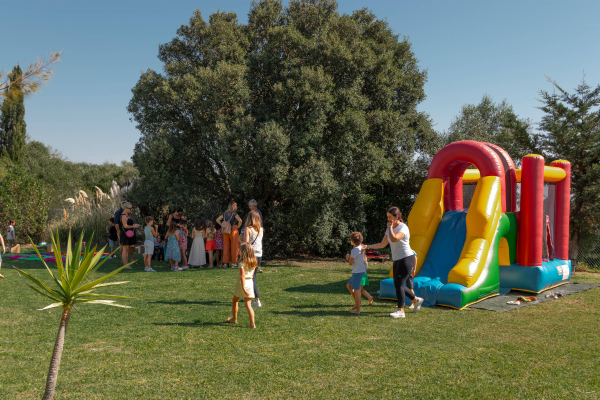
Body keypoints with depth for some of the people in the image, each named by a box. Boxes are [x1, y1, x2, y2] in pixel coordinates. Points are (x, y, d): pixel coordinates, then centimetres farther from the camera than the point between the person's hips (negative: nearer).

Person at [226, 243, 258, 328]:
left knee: (235, 301, 19)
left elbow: (242, 276, -21)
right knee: (248, 304, 5)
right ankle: (252, 323, -5)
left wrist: (243, 288, -23)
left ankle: (234, 319, 33)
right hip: (250, 282, 5)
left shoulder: (242, 263, -15)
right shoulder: (254, 262, 4)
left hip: (242, 283, -5)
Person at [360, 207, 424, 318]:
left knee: (398, 284, -11)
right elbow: (383, 244, 14)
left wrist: (390, 227, -18)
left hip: (407, 259, -9)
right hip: (397, 260, 9)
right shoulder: (390, 229, 11)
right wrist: (367, 246, 6)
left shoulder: (403, 228, -14)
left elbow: (394, 239, -32)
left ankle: (400, 310, -3)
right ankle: (416, 300, 28)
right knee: (398, 284, 10)